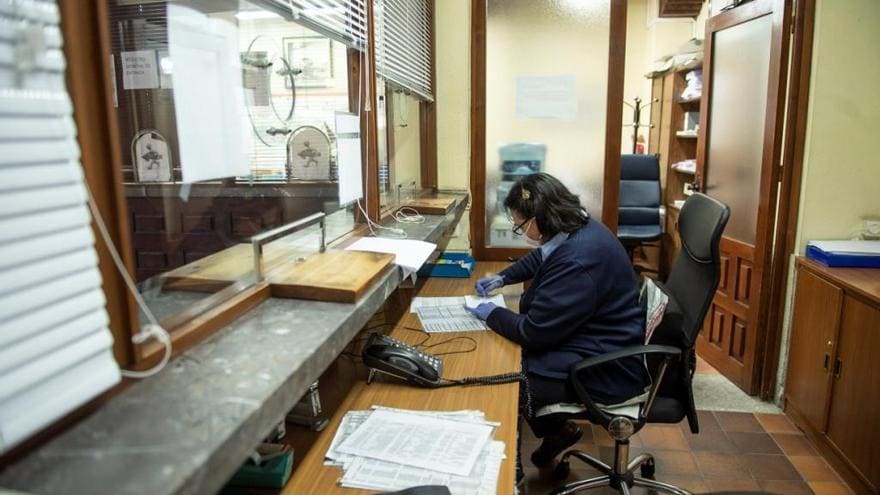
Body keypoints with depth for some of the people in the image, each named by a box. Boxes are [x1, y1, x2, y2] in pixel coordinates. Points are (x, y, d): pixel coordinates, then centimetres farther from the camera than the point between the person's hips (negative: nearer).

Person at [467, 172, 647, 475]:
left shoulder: (577, 261, -32)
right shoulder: (579, 227, 0)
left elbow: (534, 332, -26)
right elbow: (538, 259, 24)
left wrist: (491, 314, -10)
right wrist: (502, 278, 16)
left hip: (605, 371, -10)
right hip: (605, 345, 10)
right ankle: (556, 430, 25)